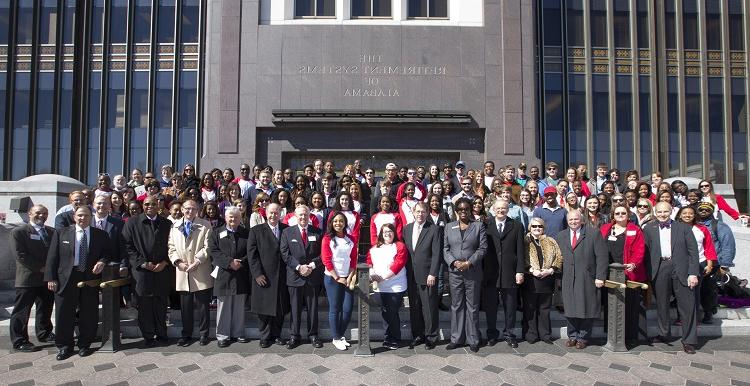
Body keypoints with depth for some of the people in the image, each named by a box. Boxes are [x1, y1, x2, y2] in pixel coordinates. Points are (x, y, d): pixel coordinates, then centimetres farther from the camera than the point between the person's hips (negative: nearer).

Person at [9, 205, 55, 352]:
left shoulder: (52, 232, 10)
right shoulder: (18, 232, -5)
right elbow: (20, 256, -13)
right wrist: (40, 268, -15)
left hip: (48, 278, 5)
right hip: (28, 279, -5)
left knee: (46, 309, 15)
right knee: (21, 311, 3)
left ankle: (44, 334, 30)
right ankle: (19, 341, 13)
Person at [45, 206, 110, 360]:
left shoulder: (100, 235, 6)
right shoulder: (61, 234, 4)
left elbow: (108, 253, 10)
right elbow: (52, 257, 2)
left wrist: (102, 262, -12)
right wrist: (51, 278, -4)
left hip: (91, 278, 1)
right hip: (66, 278, 0)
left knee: (88, 314, 6)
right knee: (64, 314, 6)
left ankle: (85, 345, 20)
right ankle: (64, 346, 20)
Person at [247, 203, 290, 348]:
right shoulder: (256, 230, 1)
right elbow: (252, 253, -4)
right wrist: (257, 274, -11)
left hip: (281, 276, 2)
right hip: (263, 277, -2)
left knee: (280, 308, 8)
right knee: (264, 308, 5)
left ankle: (276, 335, 22)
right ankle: (265, 336, 18)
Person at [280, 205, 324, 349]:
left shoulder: (318, 232, 5)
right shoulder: (287, 232, 5)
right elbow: (285, 254, -2)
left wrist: (312, 265, -12)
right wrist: (298, 267, -13)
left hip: (313, 276, 1)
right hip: (294, 276, 0)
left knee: (313, 307, 8)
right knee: (295, 308, 6)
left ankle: (313, 335, 20)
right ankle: (294, 336, 17)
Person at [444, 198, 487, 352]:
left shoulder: (478, 226, 4)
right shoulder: (449, 227, 10)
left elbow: (482, 248, -3)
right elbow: (445, 249, 6)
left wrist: (469, 263, -13)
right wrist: (453, 262, -11)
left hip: (473, 272, -2)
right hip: (454, 272, 2)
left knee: (472, 306, 4)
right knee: (456, 306, 7)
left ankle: (473, 340, 13)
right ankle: (456, 338, 15)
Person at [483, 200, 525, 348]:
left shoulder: (516, 226, 6)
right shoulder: (485, 225, 4)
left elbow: (520, 250, 3)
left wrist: (520, 271, -4)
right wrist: (481, 271, -3)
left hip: (509, 273, 0)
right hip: (489, 273, 0)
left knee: (510, 306, 8)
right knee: (490, 306, 8)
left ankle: (509, 334, 21)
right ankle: (492, 334, 21)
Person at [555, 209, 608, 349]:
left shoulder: (594, 234, -1)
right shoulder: (560, 236, 12)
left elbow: (602, 257, -5)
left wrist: (600, 277, -10)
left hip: (588, 279, -3)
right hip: (568, 280, 3)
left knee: (586, 309, 4)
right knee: (570, 308, 6)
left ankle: (583, 337, 18)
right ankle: (572, 336, 21)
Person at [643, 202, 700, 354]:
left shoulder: (683, 228, 6)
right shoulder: (648, 229, 8)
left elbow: (693, 251, 1)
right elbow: (645, 251, 4)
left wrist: (693, 273, -7)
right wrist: (648, 274, -4)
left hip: (681, 269, -1)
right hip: (659, 270, 1)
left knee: (687, 305, 0)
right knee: (661, 304, 11)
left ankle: (689, 340, 10)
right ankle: (663, 334, 28)